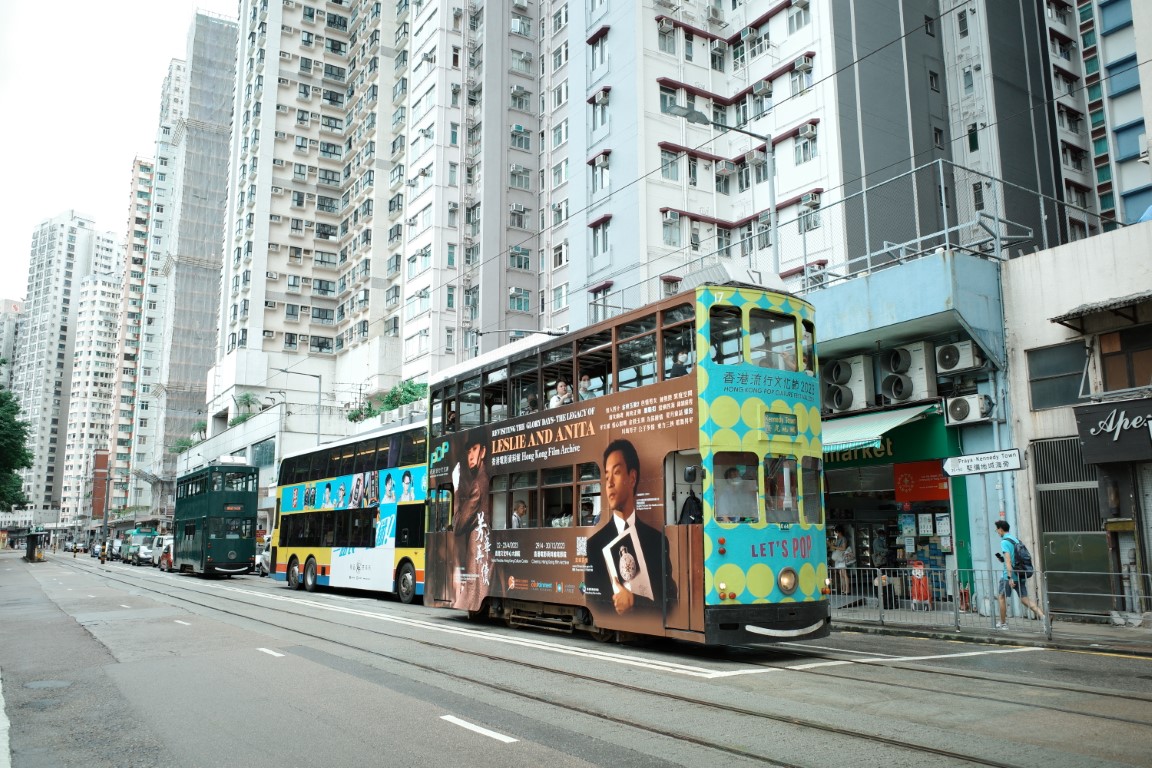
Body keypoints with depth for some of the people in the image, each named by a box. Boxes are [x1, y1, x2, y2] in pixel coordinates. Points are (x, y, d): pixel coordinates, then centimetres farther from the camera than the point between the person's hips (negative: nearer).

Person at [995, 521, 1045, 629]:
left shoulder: (1004, 542, -12)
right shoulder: (1015, 539, 14)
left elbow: (1008, 560, -20)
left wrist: (1010, 577, -24)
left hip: (1010, 576, -7)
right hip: (1021, 575, 7)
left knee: (1002, 597, 8)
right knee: (1025, 598, 6)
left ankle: (1003, 623, 15)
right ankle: (1043, 616, -12)